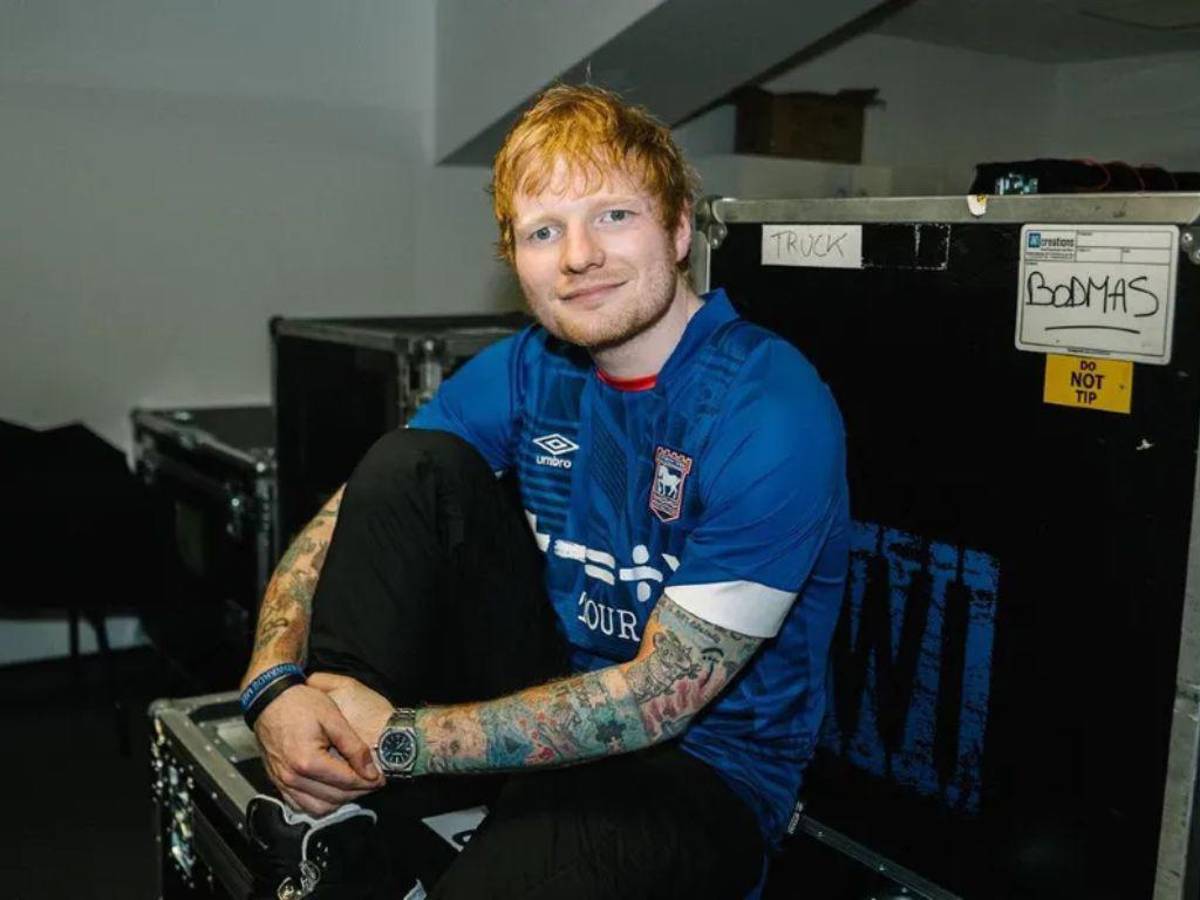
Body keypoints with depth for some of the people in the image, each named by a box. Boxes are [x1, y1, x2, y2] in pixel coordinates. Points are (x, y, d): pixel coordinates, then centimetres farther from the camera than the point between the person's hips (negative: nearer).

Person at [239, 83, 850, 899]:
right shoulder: (530, 371, 0)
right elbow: (347, 523, -1)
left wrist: (400, 743, -22)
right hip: (549, 689, 7)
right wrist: (276, 688, -21)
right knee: (412, 463, -13)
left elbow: (659, 697, -22)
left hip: (700, 764, -6)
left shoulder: (772, 412, -20)